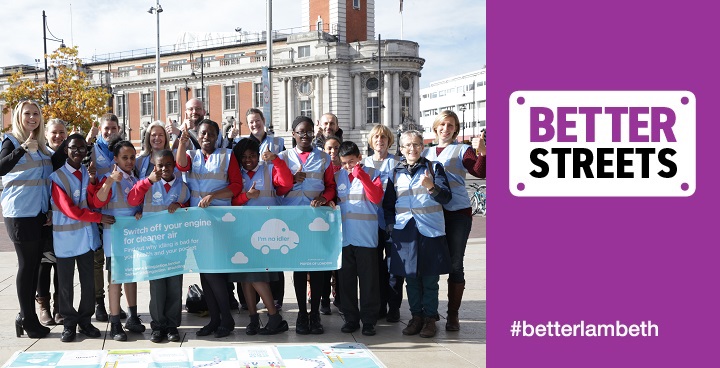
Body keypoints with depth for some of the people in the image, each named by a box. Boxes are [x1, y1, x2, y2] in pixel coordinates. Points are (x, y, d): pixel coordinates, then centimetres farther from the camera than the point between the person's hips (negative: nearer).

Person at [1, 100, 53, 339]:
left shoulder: (40, 145, 15)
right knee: (26, 265, -3)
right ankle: (29, 320, 4)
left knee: (34, 265, 10)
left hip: (39, 213, 7)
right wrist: (22, 149, -34)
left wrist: (49, 210, 13)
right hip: (20, 213, -7)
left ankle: (25, 316, 20)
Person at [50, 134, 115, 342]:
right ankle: (69, 323, 16)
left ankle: (85, 320, 19)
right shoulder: (57, 176, -8)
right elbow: (70, 209, -13)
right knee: (66, 282, 4)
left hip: (87, 234, 4)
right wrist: (99, 218, -13)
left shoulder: (89, 174, 8)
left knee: (88, 280, 8)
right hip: (65, 235, -4)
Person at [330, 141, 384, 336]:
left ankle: (369, 320, 10)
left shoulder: (371, 174, 2)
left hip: (366, 237, -3)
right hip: (344, 237, 3)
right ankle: (350, 318, 18)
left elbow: (376, 197, -11)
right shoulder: (337, 177, 11)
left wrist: (361, 175, -14)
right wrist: (329, 202, -2)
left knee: (368, 279, 1)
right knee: (346, 279, 8)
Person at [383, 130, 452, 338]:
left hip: (430, 229, -2)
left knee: (430, 278, 1)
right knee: (411, 278, 7)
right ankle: (416, 316, 18)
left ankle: (430, 318, 11)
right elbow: (388, 203, 19)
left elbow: (446, 197, -5)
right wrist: (390, 224, 6)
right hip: (405, 231, 3)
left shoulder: (434, 168, 4)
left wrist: (432, 187, -23)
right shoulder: (395, 173, 12)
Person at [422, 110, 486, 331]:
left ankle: (453, 315, 9)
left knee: (455, 264, 0)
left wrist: (482, 153, -30)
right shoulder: (427, 153, 16)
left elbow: (479, 172, -13)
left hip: (458, 212, -4)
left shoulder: (462, 150, 2)